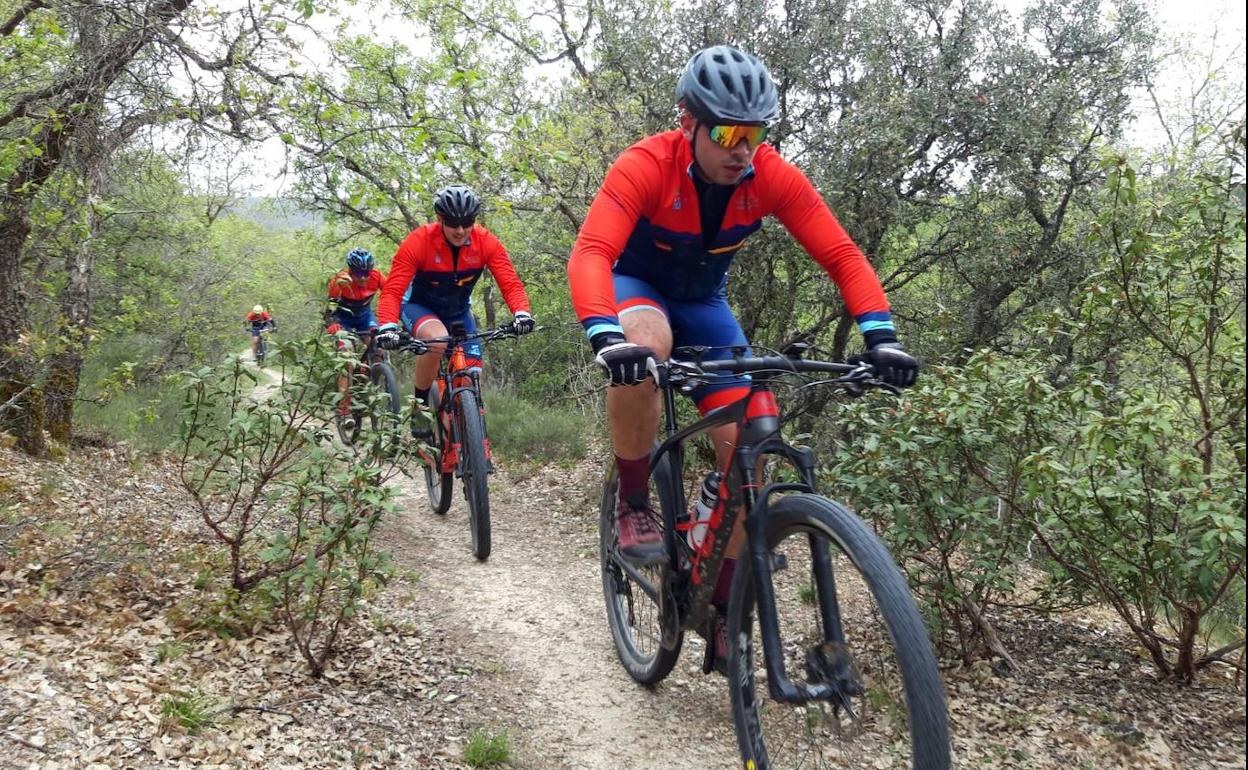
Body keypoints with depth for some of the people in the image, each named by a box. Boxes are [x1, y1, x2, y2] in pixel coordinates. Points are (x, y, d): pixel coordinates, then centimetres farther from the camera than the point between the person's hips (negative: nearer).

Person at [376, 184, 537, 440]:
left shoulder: (486, 242, -20)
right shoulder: (418, 241, -27)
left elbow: (511, 283, -25)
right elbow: (392, 290, -31)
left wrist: (521, 313, -45)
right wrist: (387, 326, -48)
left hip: (458, 312, 4)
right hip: (419, 307, -3)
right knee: (438, 341, -36)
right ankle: (419, 406, -16)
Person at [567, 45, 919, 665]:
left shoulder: (773, 177, -21)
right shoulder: (646, 166, -30)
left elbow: (841, 255, -21)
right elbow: (591, 253, -42)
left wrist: (880, 336, -36)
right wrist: (604, 336, -60)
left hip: (703, 302, 3)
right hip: (636, 287, -3)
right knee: (644, 344, -41)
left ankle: (722, 610, 2)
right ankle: (634, 503, -17)